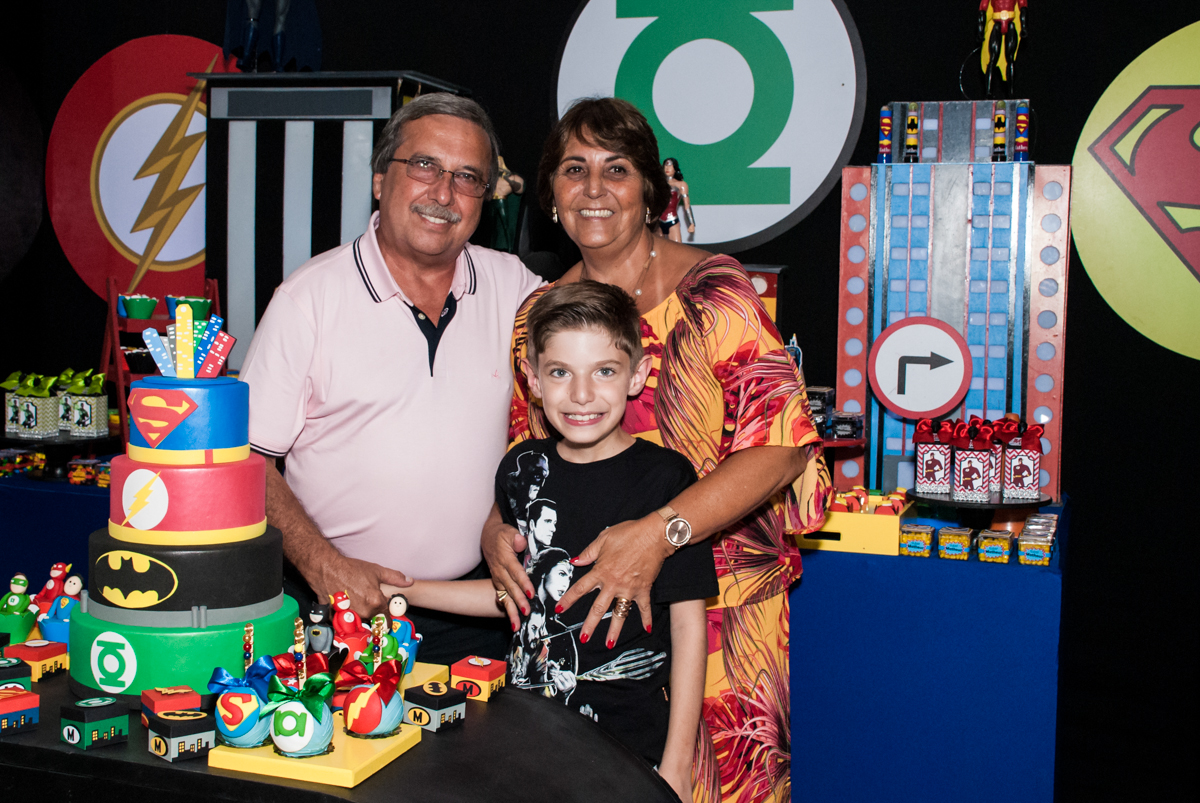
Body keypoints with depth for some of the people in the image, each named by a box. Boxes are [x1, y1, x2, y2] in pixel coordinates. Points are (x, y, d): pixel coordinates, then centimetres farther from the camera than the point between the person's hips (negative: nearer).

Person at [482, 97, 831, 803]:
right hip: (580, 612, 4)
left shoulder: (711, 290, -11)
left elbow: (782, 445, -19)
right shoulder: (540, 314, 5)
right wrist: (497, 524, -8)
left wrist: (660, 533, -29)